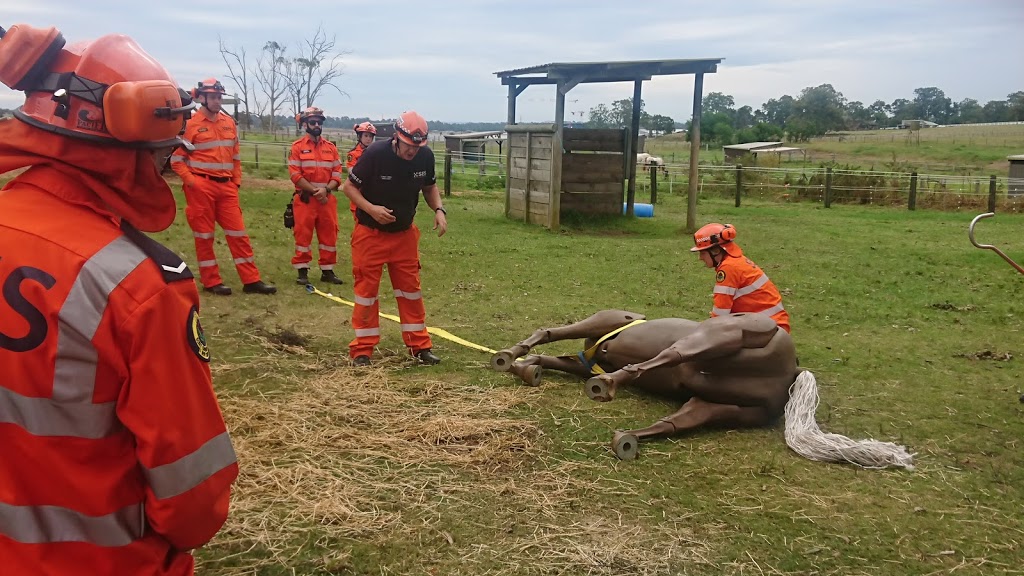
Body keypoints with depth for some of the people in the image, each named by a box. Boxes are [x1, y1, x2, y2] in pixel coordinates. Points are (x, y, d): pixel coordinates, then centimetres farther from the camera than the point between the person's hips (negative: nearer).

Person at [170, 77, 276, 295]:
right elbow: (176, 159, -5)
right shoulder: (191, 124, -6)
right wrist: (191, 181, -12)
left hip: (226, 187, 5)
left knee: (238, 232, 4)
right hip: (201, 187, -5)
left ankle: (251, 280, 7)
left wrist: (237, 181, 10)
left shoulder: (229, 122, 11)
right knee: (204, 234, 4)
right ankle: (211, 282, 13)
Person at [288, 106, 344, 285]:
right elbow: (295, 175, -8)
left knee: (329, 235, 5)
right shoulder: (297, 147, 0)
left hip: (327, 198, 3)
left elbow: (337, 174, 6)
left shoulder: (331, 147, 10)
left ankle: (327, 271, 15)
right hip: (305, 198, -3)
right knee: (303, 234, -1)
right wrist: (315, 191, -14)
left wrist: (326, 189, -12)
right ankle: (302, 271, 7)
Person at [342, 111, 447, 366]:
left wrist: (439, 210, -10)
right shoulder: (375, 153, -22)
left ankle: (420, 345, 20)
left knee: (411, 289, 10)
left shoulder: (425, 156, -10)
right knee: (366, 289, 3)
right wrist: (371, 209, -28)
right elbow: (349, 186, -13)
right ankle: (362, 350, 13)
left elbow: (429, 186, 8)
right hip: (370, 233, -4)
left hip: (405, 233, 4)